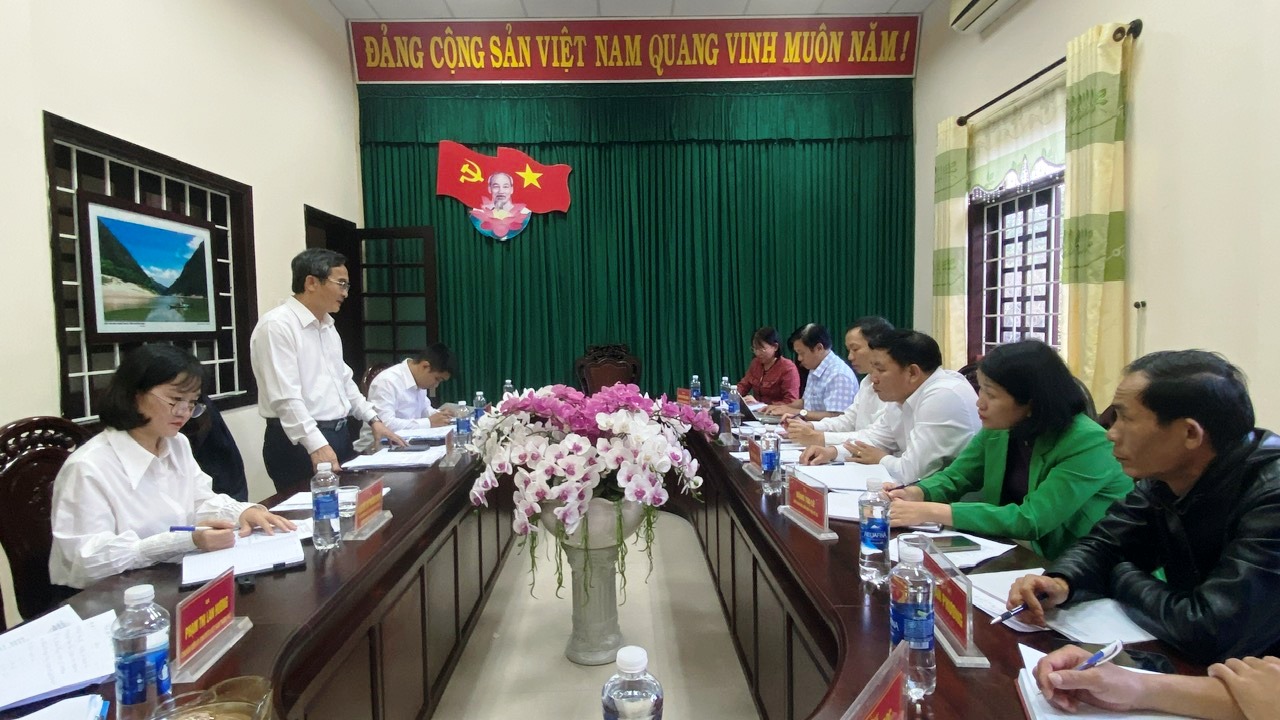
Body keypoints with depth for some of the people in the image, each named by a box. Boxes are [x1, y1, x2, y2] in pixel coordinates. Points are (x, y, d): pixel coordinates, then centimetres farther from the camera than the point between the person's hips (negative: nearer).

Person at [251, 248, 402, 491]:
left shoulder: (328, 326, 14)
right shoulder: (277, 325, -15)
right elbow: (285, 396, -23)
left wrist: (373, 419, 16)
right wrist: (317, 445, -31)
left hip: (339, 435, 9)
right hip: (300, 443, -9)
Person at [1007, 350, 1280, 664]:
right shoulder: (1165, 480, -3)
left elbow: (1208, 635, -31)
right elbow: (1104, 544, 5)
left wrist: (1120, 579, -13)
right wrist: (1060, 582, -17)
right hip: (1185, 669, 6)